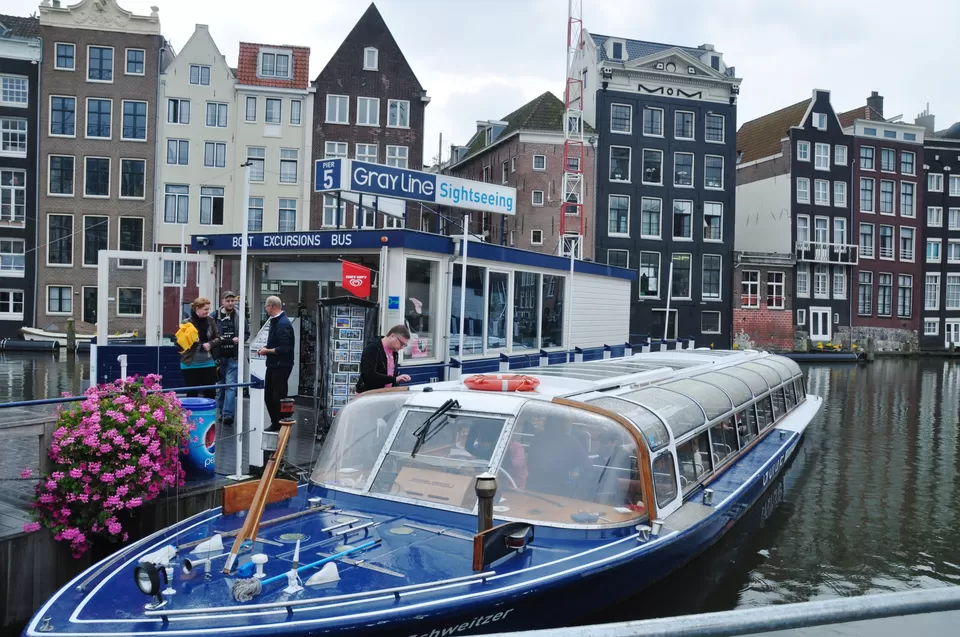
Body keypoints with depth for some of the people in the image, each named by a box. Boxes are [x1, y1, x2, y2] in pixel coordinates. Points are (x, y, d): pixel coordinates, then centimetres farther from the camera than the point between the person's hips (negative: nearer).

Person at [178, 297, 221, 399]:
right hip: (191, 364, -3)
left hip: (208, 363, 4)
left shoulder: (211, 321, 2)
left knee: (210, 392, 8)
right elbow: (179, 341, -8)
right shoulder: (187, 323, -11)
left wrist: (210, 344, -10)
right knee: (192, 393, 6)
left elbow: (218, 338, 8)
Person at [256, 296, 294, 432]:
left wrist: (267, 351, -14)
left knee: (279, 397, -1)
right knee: (269, 396, 15)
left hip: (281, 366, -10)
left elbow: (284, 348, -25)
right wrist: (265, 349, 3)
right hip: (273, 365, 10)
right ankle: (275, 424, 27)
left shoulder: (283, 323, -19)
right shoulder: (275, 321, 10)